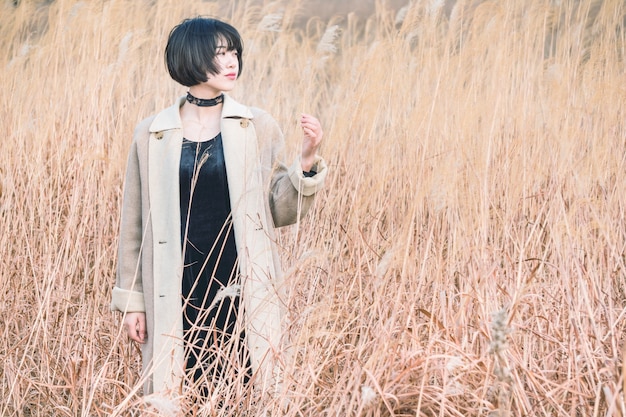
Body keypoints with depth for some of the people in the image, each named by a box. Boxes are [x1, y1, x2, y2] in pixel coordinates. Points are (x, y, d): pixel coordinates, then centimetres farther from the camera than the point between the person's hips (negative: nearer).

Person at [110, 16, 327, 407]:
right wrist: (132, 300, 8)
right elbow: (135, 221, 8)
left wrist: (307, 162, -11)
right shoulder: (152, 135, 3)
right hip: (178, 299, 0)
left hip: (243, 294, 0)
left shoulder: (257, 128, 4)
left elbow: (280, 211, 5)